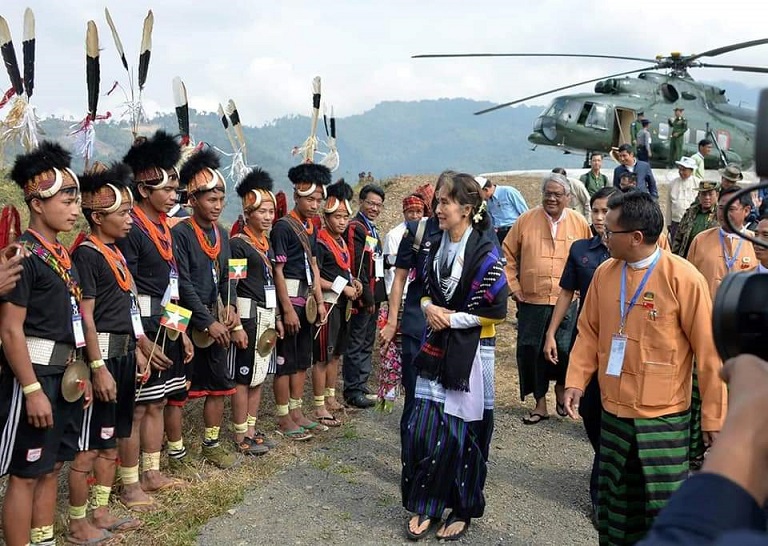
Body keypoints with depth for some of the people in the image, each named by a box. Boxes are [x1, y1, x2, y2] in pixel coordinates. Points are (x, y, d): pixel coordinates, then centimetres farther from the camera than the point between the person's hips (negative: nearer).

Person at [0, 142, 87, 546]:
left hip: (63, 375, 9)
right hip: (34, 376, -9)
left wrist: (80, 375, 17)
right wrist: (33, 390, -22)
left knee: (51, 467, 17)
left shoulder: (63, 255, 11)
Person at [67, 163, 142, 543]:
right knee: (89, 444, 1)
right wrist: (99, 367, -21)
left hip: (124, 355, 9)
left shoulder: (115, 251, 13)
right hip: (102, 356, -9)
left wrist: (136, 351, 17)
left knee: (111, 439, 16)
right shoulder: (87, 255, -14)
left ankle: (100, 513, 28)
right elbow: (86, 317, -18)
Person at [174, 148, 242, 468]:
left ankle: (212, 445, 25)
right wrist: (209, 322, -18)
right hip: (188, 323, -7)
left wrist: (230, 308, -4)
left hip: (216, 322, 7)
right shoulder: (180, 234, -12)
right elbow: (183, 284, -17)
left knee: (220, 385, 11)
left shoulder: (221, 235, 11)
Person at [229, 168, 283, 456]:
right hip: (248, 315, -8)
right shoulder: (238, 243, -11)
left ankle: (251, 430, 23)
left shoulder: (266, 243, 13)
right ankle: (241, 437, 9)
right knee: (244, 376, -1)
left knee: (259, 374, 13)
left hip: (267, 315, 8)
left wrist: (277, 318, 17)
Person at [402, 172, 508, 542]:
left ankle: (463, 509, 24)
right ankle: (424, 505, 20)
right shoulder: (437, 246, 6)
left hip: (470, 352, -5)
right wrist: (429, 308, -5)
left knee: (460, 434, 5)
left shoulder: (484, 253, -14)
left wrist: (452, 318, -13)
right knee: (422, 430, 3)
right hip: (436, 348, 6)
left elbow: (496, 310, -14)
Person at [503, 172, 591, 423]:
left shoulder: (579, 223, 2)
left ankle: (561, 387, 29)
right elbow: (508, 256, 6)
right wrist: (513, 287, 1)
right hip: (531, 302, 1)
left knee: (564, 351, -3)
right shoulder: (526, 220, 1)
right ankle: (540, 404, 22)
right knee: (531, 353, 5)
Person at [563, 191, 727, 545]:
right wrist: (576, 381, -4)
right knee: (615, 502, 17)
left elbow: (708, 350, -11)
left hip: (664, 417, -4)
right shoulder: (604, 273, 0)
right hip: (613, 412, 5)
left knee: (665, 508, 4)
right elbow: (589, 332, 9)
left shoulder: (682, 278, -15)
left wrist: (713, 416, -7)